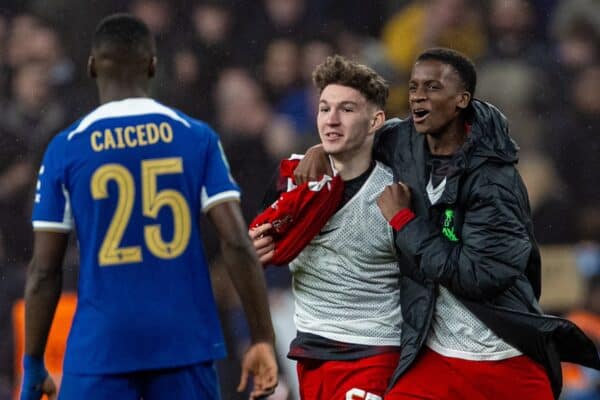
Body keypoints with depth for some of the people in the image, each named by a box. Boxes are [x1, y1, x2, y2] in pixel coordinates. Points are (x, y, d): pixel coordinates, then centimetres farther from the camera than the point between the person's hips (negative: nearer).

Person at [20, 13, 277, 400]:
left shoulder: (65, 149, 0)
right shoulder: (197, 138, 2)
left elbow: (44, 271, 0)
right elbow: (237, 244, -5)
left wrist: (33, 365, 8)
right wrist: (263, 339, 0)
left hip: (102, 347, -1)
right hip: (185, 343, 1)